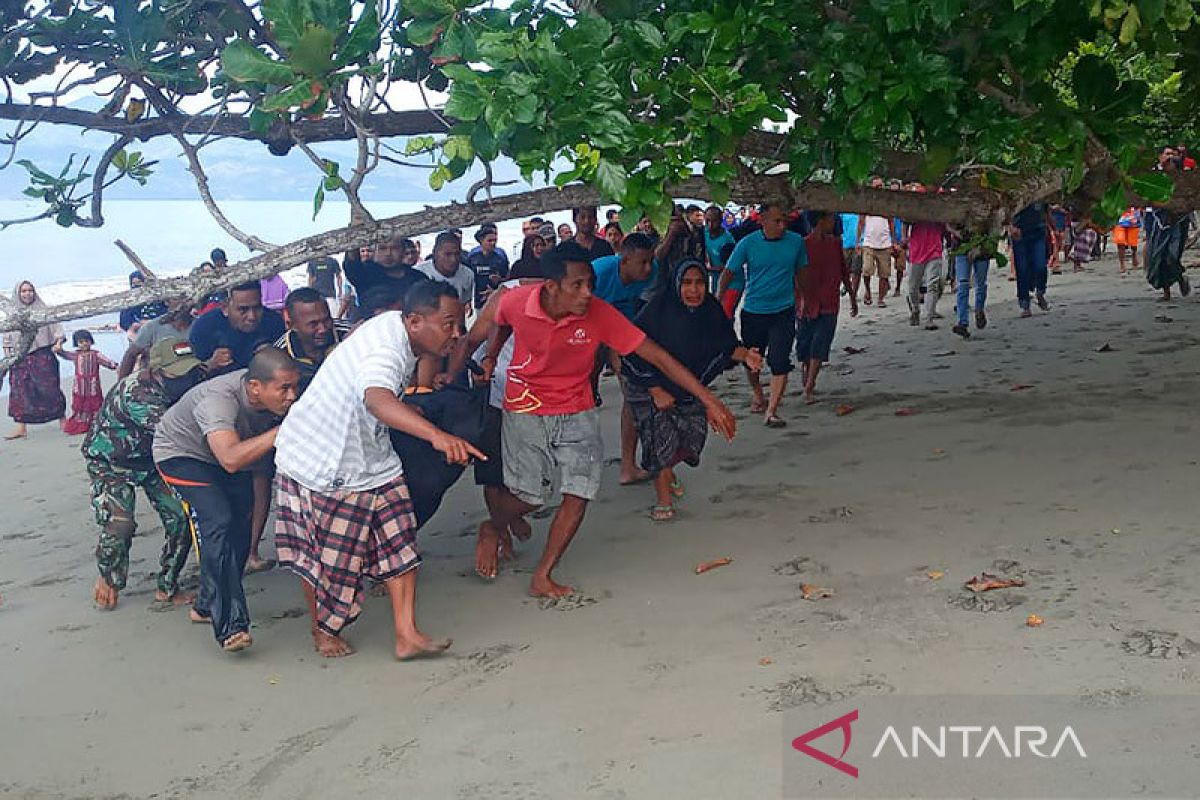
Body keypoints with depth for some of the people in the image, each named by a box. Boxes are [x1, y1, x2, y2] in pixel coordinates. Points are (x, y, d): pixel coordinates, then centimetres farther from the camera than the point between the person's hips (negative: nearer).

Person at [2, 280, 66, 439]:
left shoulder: (43, 310, 5)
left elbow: (56, 327, 3)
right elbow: (7, 338, 15)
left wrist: (58, 342, -13)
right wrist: (8, 355, 6)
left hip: (42, 356, -2)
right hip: (19, 358, 3)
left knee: (50, 389, -2)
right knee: (19, 391, -2)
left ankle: (62, 420, 9)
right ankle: (21, 427, 1)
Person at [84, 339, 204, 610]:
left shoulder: (178, 387, -16)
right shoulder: (136, 394, -38)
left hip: (152, 460, 6)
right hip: (112, 463, -6)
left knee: (180, 517, -6)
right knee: (118, 526, -19)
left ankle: (166, 587, 12)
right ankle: (108, 579, 14)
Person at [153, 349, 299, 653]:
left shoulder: (275, 395, -22)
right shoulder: (219, 399, -41)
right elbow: (231, 459, -55)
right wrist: (283, 430, -52)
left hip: (224, 453, 7)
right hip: (182, 453, -7)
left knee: (240, 527, 4)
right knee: (217, 523, -24)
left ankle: (207, 607, 24)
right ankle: (230, 627, -24)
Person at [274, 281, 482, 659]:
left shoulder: (394, 324, -3)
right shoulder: (385, 352, -33)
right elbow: (378, 400, -57)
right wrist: (436, 435, -72)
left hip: (370, 457, 9)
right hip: (321, 463, -9)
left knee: (399, 542, -1)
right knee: (326, 554, 8)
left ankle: (407, 635, 1)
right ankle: (322, 631, 31)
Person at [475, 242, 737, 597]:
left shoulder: (600, 314, -21)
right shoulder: (515, 302, -19)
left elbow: (657, 356, -21)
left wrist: (709, 400, -23)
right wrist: (490, 358, -3)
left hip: (577, 412, 1)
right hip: (526, 410, -1)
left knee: (580, 493, -8)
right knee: (529, 495, -5)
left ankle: (542, 578, 9)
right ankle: (491, 529, 30)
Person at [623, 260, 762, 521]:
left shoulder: (711, 310, -12)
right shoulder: (659, 308, -25)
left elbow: (726, 345, -3)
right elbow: (638, 353, -21)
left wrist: (745, 355, -26)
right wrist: (656, 392, -21)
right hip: (649, 385, -4)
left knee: (694, 436, 3)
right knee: (661, 433, -15)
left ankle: (667, 469, 38)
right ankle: (663, 499, 3)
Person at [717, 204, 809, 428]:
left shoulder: (796, 241, -2)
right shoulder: (748, 244, -8)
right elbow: (729, 272, -4)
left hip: (783, 311, 0)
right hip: (753, 312, 0)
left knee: (780, 362, -11)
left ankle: (771, 411, -7)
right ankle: (759, 398, 39)